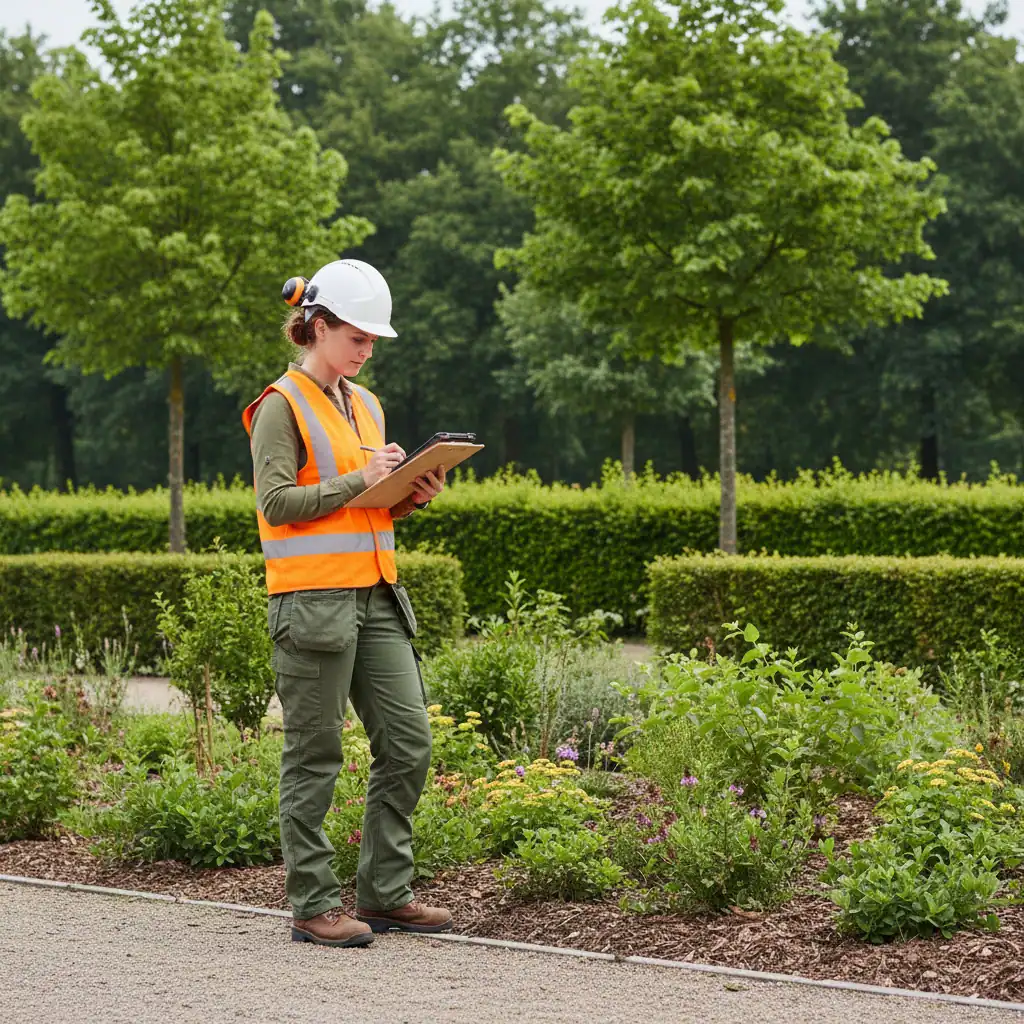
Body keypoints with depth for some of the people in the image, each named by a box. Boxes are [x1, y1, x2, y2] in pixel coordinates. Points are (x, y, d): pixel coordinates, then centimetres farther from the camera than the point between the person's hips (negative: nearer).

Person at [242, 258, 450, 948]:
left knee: (409, 743, 5)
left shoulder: (366, 405, 18)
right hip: (314, 600, -8)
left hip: (376, 598, 8)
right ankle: (314, 907, 5)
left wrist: (414, 497, 4)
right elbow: (278, 502, -15)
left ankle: (385, 894, 14)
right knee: (315, 758, -2)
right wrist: (360, 480, -16)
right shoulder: (283, 406, -6)